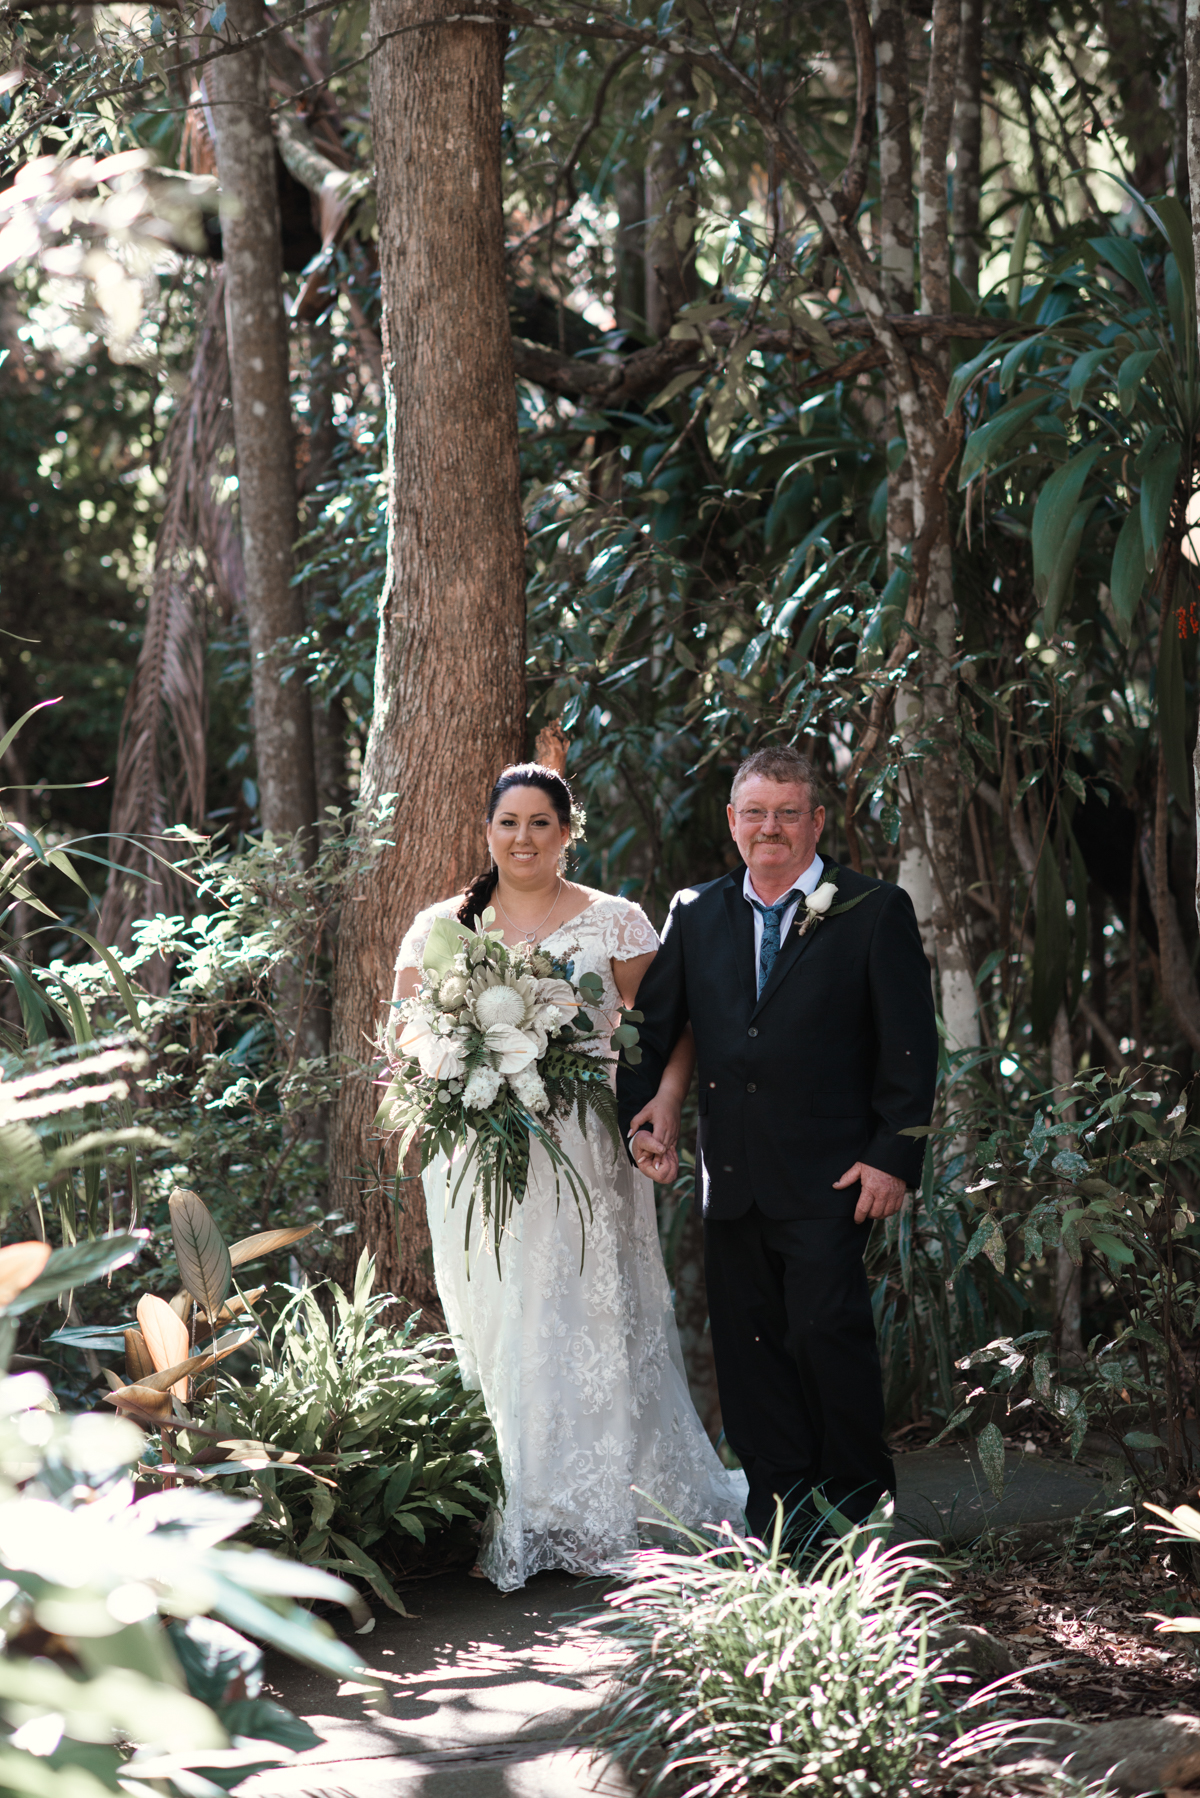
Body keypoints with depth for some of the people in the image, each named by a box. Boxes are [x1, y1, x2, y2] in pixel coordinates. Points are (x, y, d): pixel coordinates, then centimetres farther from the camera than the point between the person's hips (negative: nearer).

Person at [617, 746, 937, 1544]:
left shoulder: (876, 913, -2)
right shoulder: (697, 915, 11)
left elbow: (910, 1047, -4)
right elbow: (653, 1025, 17)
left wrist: (893, 1158, -10)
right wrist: (641, 1114, 5)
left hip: (829, 1177, -5)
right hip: (731, 1175, 5)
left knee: (826, 1328, -9)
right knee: (748, 1340, 8)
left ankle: (857, 1497, 9)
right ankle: (779, 1500, 18)